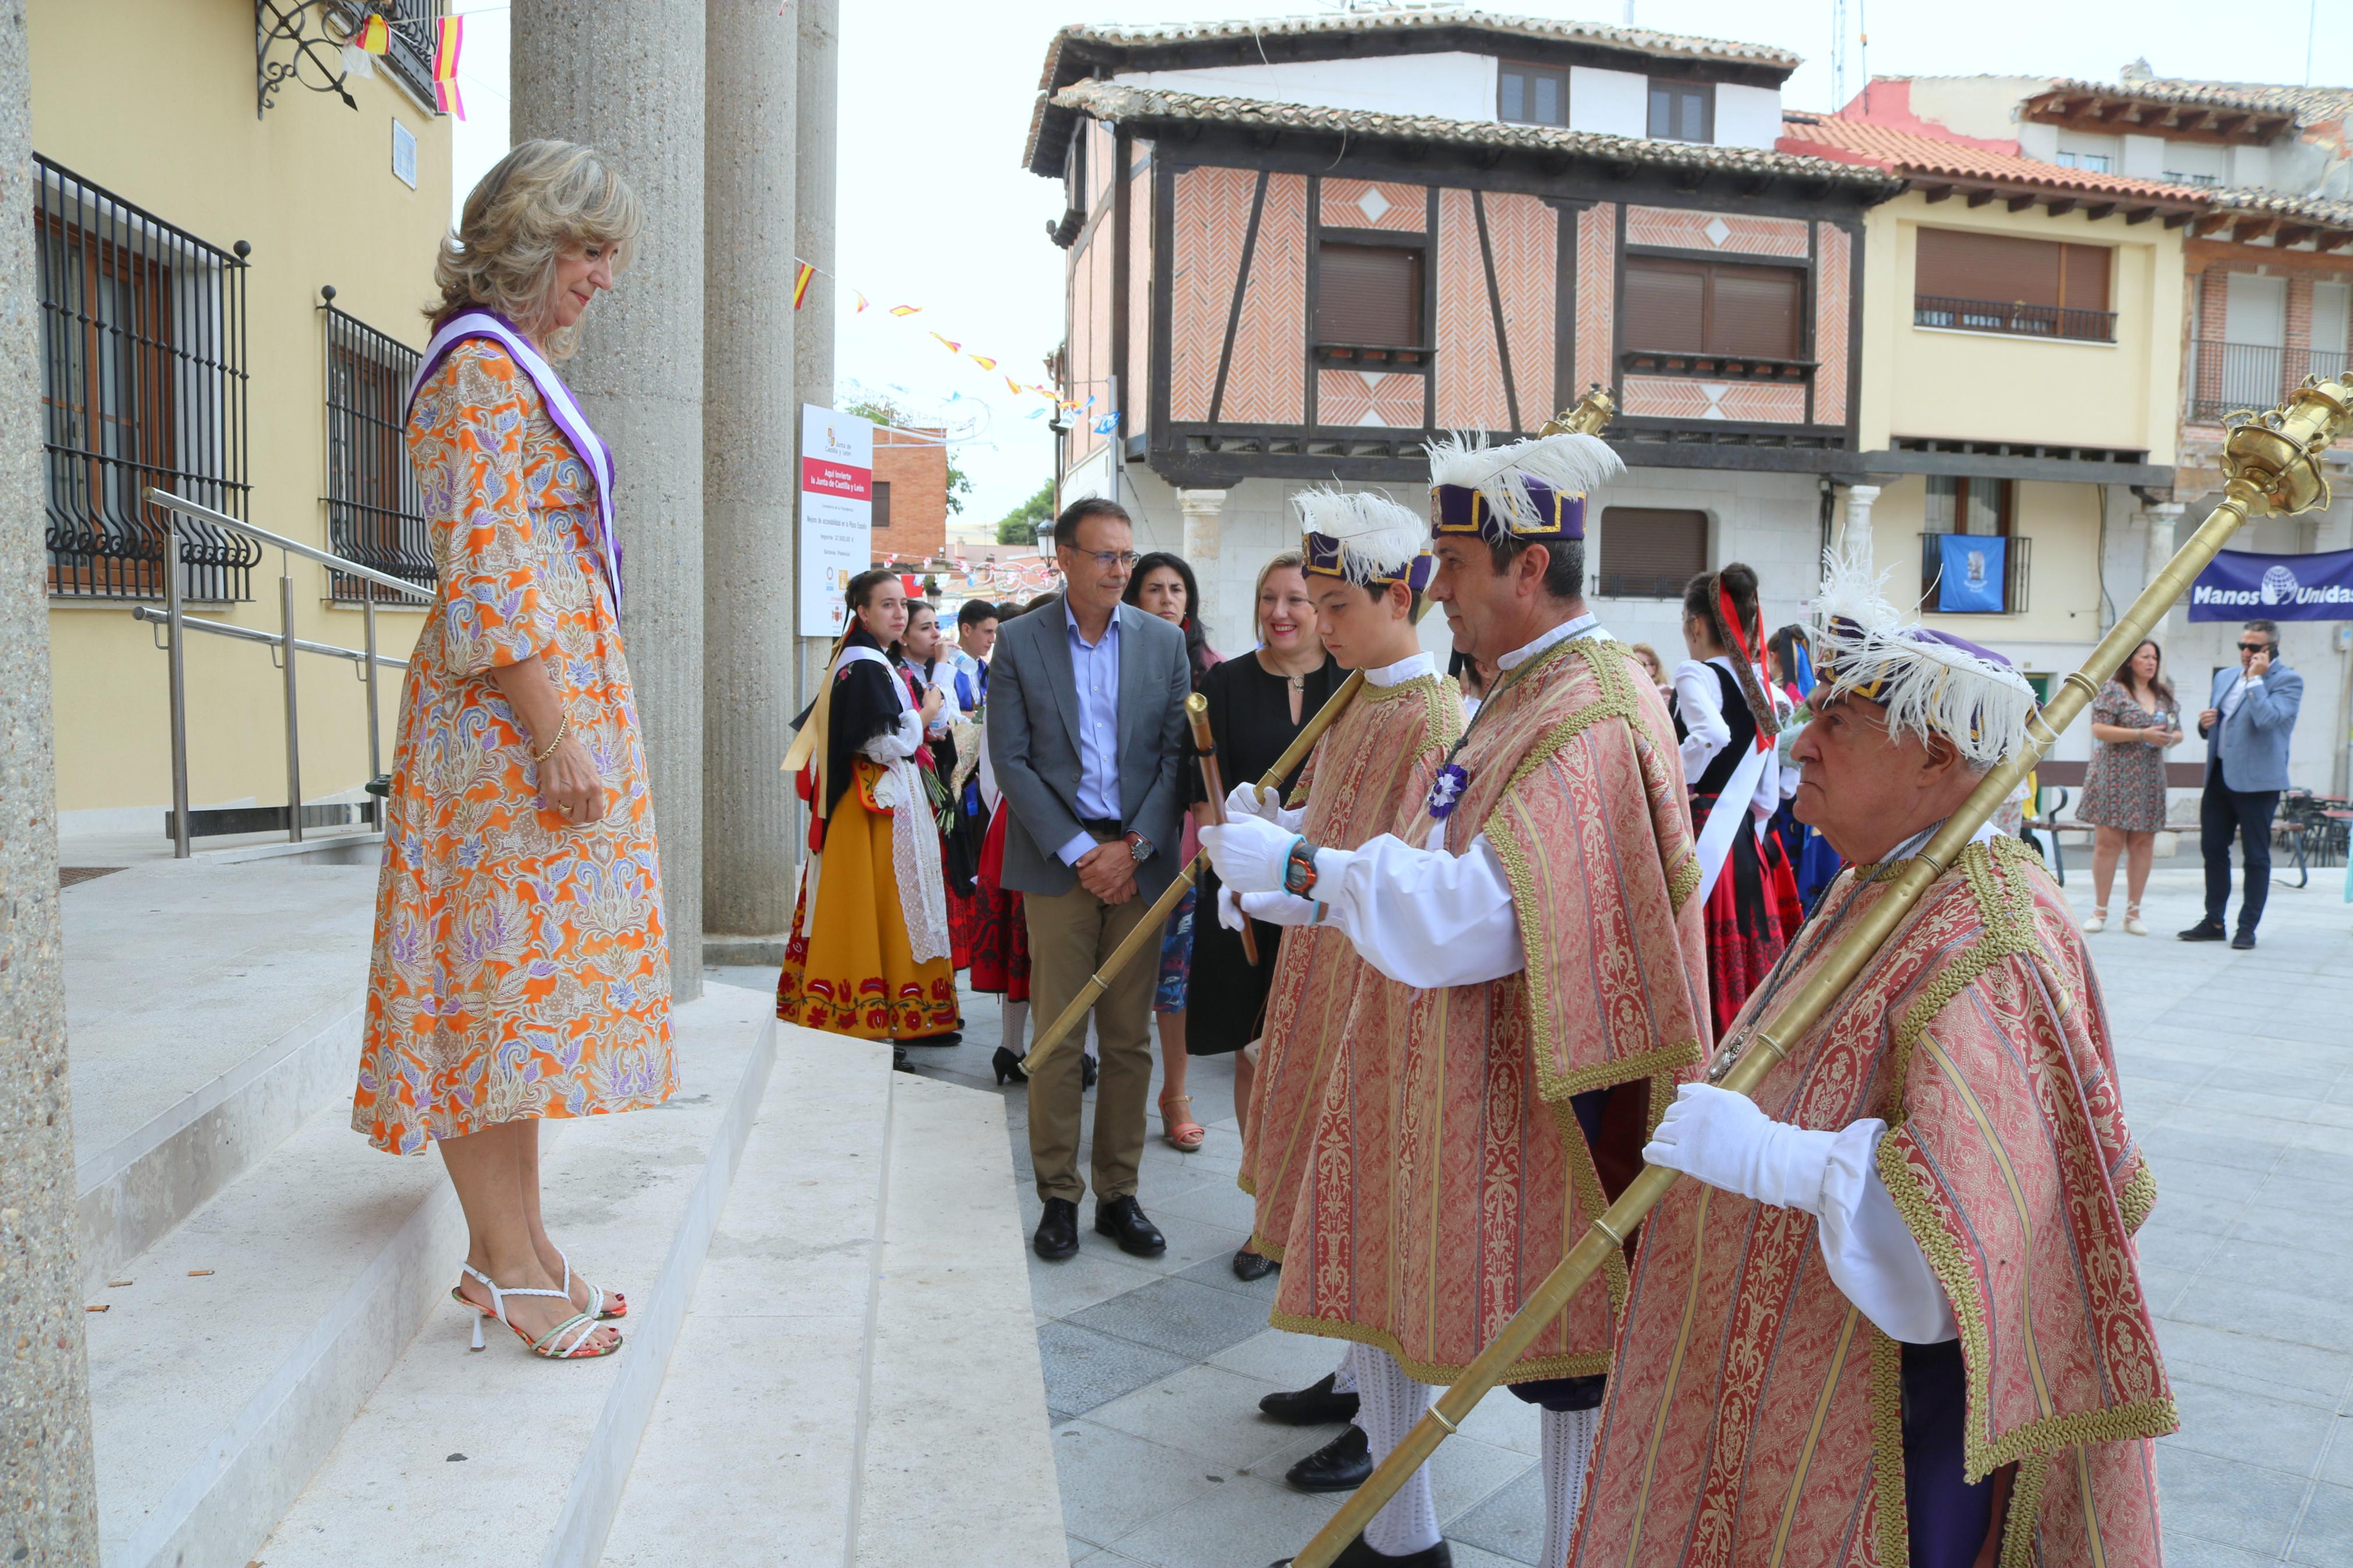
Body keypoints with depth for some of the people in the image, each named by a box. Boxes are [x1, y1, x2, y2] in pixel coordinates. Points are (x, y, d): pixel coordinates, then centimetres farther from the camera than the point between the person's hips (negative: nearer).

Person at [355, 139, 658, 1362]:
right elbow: (487, 569, -19)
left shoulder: (517, 368, 20)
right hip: (513, 710, -10)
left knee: (517, 972, 11)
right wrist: (559, 737, -21)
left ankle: (512, 1247, 21)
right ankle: (508, 1262, 5)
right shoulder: (482, 366, -10)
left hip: (556, 698, 10)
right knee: (514, 961, -5)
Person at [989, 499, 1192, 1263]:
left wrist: (1133, 848, -8)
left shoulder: (1164, 641, 6)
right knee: (1057, 1035, 3)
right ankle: (1058, 1196, 14)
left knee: (1130, 1039, 7)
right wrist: (1078, 853, -10)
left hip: (1138, 861, 2)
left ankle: (1118, 1193, 18)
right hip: (1057, 860, -2)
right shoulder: (1019, 642, 1)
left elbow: (1176, 754, 4)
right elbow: (1011, 761, -3)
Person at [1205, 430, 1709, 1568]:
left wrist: (1302, 866, -24)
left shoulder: (1588, 718, -21)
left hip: (1539, 1090, -10)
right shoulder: (1527, 691, 12)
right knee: (1389, 1284, 18)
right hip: (1441, 1070, 10)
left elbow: (1482, 912, -29)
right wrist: (1310, 884, 8)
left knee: (1563, 1344, 7)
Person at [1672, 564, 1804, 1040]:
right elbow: (1768, 796, 15)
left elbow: (1711, 736, -30)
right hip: (1744, 840, 7)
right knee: (1747, 957, 12)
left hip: (1697, 840, -7)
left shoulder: (1695, 675, -9)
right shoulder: (1761, 688, 12)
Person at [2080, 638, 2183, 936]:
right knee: (2108, 842, -6)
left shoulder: (2165, 695, 15)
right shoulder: (2113, 690, -2)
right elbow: (2099, 730, -11)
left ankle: (2133, 913, 10)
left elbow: (2178, 733, 19)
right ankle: (2100, 912, 1)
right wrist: (2142, 735, -16)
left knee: (2143, 844, 3)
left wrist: (2170, 739, -4)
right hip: (2114, 777, -5)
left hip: (2150, 780, 5)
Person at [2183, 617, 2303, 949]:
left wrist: (2256, 678, -16)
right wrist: (2205, 723, 2)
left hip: (2256, 781, -7)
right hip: (2220, 775, 7)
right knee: (2213, 850, 9)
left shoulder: (2288, 681, -6)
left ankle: (2247, 927, 8)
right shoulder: (2225, 676, 15)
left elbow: (2267, 718, -24)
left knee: (2256, 856, 2)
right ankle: (2214, 922, 18)